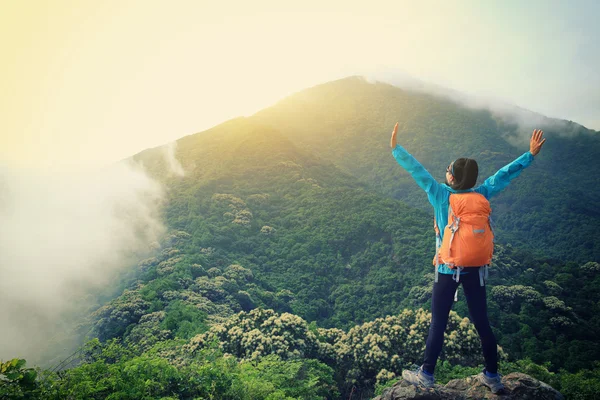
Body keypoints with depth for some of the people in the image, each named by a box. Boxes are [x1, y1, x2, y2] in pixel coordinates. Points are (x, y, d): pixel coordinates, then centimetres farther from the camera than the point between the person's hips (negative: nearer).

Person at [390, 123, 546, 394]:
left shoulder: (440, 195, -12)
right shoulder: (481, 195, -5)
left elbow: (417, 170, -6)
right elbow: (504, 175, 2)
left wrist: (395, 148, 2)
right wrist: (531, 154, 11)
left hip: (448, 269, -3)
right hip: (475, 268, 3)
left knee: (438, 323, 6)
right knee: (482, 323, 13)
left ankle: (426, 375, 18)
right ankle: (492, 377, 25)